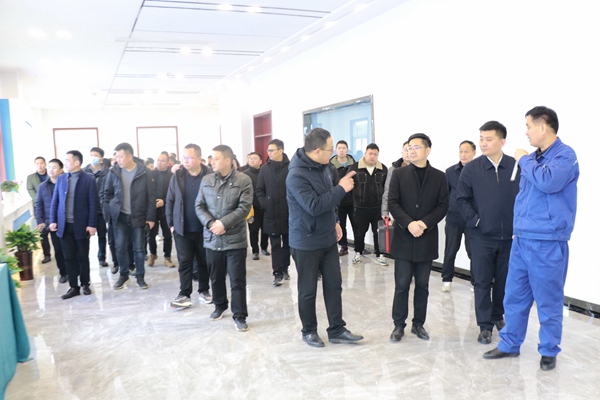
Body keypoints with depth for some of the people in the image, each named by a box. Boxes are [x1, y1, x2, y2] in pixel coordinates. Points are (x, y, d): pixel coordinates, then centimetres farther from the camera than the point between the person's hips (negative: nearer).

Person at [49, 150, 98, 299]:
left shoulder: (89, 179, -5)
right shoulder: (61, 179, 8)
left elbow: (93, 203, -7)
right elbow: (55, 201, 10)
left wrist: (92, 224, -11)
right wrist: (53, 221, 1)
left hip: (81, 225, -3)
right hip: (64, 225, 4)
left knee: (83, 257, 8)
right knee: (69, 258, 7)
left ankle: (85, 284, 23)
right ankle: (73, 287, 15)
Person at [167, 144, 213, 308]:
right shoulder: (177, 176, 1)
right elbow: (170, 201, 5)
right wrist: (171, 223, 2)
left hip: (203, 228, -1)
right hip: (182, 228, 1)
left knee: (204, 262, 11)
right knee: (184, 262, 4)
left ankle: (204, 290, 25)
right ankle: (184, 294, 10)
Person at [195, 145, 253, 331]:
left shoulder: (243, 180, -6)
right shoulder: (206, 180, 6)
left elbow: (244, 207, -12)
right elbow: (199, 206, 5)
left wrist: (224, 223, -18)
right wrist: (210, 223, -12)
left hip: (235, 238, -4)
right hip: (212, 238, 4)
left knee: (237, 280, 1)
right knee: (216, 277, 17)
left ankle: (240, 316, 12)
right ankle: (220, 305, 39)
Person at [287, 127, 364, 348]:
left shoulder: (324, 167, 4)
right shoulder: (297, 176, -23)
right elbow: (314, 206, -29)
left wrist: (334, 221, 13)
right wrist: (341, 189, -23)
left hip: (328, 239, 8)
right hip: (306, 243, -7)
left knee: (334, 284, 11)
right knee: (308, 290, 8)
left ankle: (337, 330, 24)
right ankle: (309, 331, 27)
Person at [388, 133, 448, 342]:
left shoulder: (439, 176, 4)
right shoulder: (399, 174, 2)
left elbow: (443, 206, -1)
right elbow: (392, 203, -5)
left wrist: (425, 223, -15)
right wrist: (409, 224, -18)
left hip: (427, 239, 1)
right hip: (403, 238, -1)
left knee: (422, 285, 10)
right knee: (402, 284, 2)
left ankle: (419, 324, 22)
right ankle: (399, 325, 13)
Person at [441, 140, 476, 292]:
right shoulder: (450, 171, 5)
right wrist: (445, 209, 2)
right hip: (453, 218, 2)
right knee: (450, 251, 10)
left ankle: (475, 282, 18)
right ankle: (446, 279, 24)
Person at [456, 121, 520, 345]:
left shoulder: (516, 167, -4)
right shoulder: (471, 169, -3)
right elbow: (462, 199, 1)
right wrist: (474, 222, -6)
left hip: (509, 237, 1)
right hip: (482, 237, -1)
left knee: (503, 280, 14)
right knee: (483, 282, 4)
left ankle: (498, 316, 34)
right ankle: (485, 326, 14)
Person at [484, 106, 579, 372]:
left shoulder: (565, 155, -10)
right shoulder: (534, 157, 13)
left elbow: (548, 182, -29)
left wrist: (524, 160, -14)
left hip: (547, 243, -7)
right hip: (521, 240, 7)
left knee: (548, 300, 6)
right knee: (514, 296, 13)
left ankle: (549, 351, 22)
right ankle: (510, 344, 26)